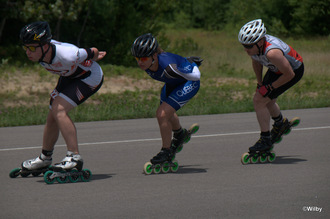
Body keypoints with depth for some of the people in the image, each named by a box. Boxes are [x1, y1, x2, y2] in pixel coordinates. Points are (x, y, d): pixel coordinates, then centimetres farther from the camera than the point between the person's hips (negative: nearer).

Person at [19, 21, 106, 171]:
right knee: (52, 118, 12)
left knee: (58, 110, -26)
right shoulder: (39, 52, -19)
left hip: (90, 77, -7)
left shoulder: (67, 55, -42)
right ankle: (45, 159, 35)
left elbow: (94, 52, -22)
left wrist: (91, 58, 3)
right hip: (69, 77, 8)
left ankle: (74, 158, -26)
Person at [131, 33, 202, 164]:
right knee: (167, 114, 25)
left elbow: (196, 76, -28)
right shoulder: (144, 63, -24)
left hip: (189, 83, -7)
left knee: (162, 115, -19)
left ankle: (166, 151, 2)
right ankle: (179, 134, 58)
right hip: (172, 83, 7)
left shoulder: (167, 64, -43)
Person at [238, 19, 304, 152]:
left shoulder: (271, 52, -41)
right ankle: (281, 123, 50)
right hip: (275, 69, 8)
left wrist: (269, 88, -21)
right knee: (266, 101, 21)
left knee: (259, 100, -14)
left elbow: (289, 74, -30)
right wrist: (260, 84, 8)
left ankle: (265, 140, -4)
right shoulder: (254, 46, -19)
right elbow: (256, 62, 5)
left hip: (293, 70, -8)